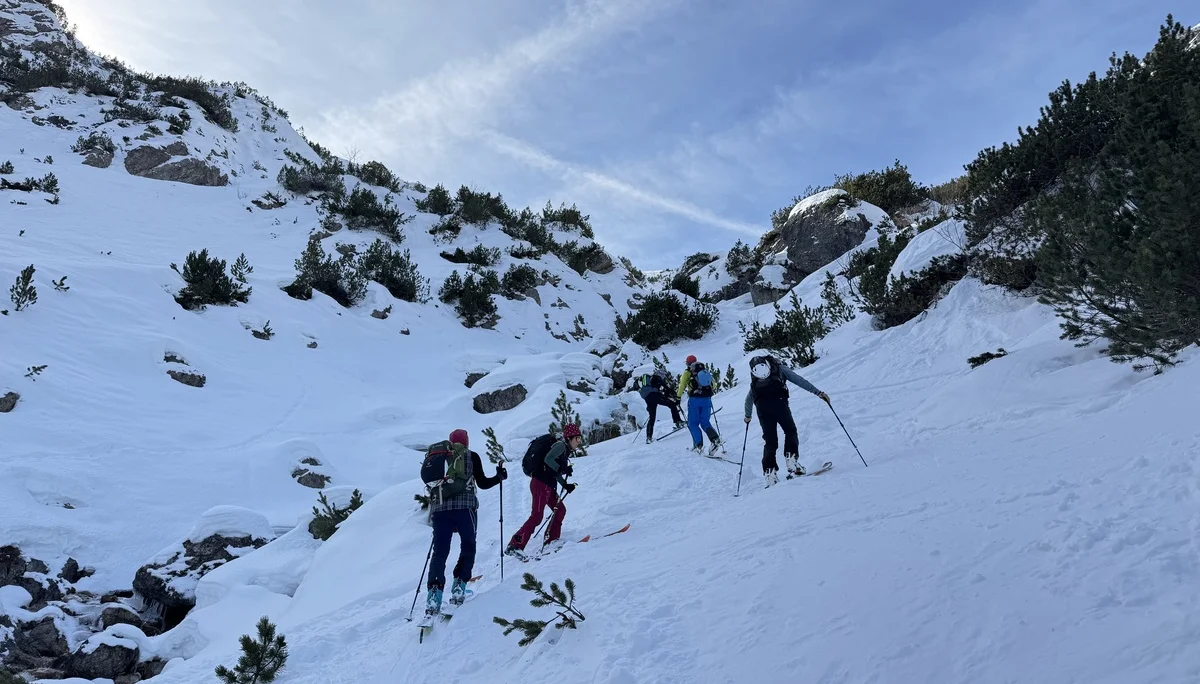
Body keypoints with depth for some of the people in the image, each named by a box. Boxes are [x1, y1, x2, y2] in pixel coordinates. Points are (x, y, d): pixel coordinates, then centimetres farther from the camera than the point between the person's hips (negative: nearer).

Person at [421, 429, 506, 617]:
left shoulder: (437, 456, 22)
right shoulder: (471, 455, 11)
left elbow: (429, 481, 23)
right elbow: (482, 483, 8)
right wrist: (500, 477, 24)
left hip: (438, 508, 3)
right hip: (463, 507, -3)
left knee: (440, 551, 4)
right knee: (468, 547, 14)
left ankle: (434, 591, -12)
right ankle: (458, 587, 2)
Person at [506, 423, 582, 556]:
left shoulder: (565, 451, 21)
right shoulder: (561, 445, -8)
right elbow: (548, 459, -24)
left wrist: (565, 485, 14)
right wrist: (562, 469, -19)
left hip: (548, 486, 10)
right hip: (540, 484, -10)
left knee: (560, 510, 13)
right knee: (537, 516, -11)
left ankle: (552, 540, 21)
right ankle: (514, 546, -11)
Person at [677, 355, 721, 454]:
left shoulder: (687, 372, 1)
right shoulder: (706, 371, 13)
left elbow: (682, 385, -6)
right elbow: (713, 384, 14)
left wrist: (679, 396, 7)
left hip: (694, 399, -4)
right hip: (707, 399, 4)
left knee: (693, 424, 6)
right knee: (705, 422, 12)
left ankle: (698, 444, -5)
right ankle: (715, 439, -11)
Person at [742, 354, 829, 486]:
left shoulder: (755, 380, 34)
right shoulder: (780, 368, 24)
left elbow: (749, 399, 39)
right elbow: (799, 380, 13)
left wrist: (747, 416, 53)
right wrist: (818, 392, 9)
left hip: (761, 407, 3)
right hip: (778, 401, -3)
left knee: (770, 440, 7)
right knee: (790, 431, 10)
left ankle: (770, 473, -2)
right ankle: (792, 462, -8)